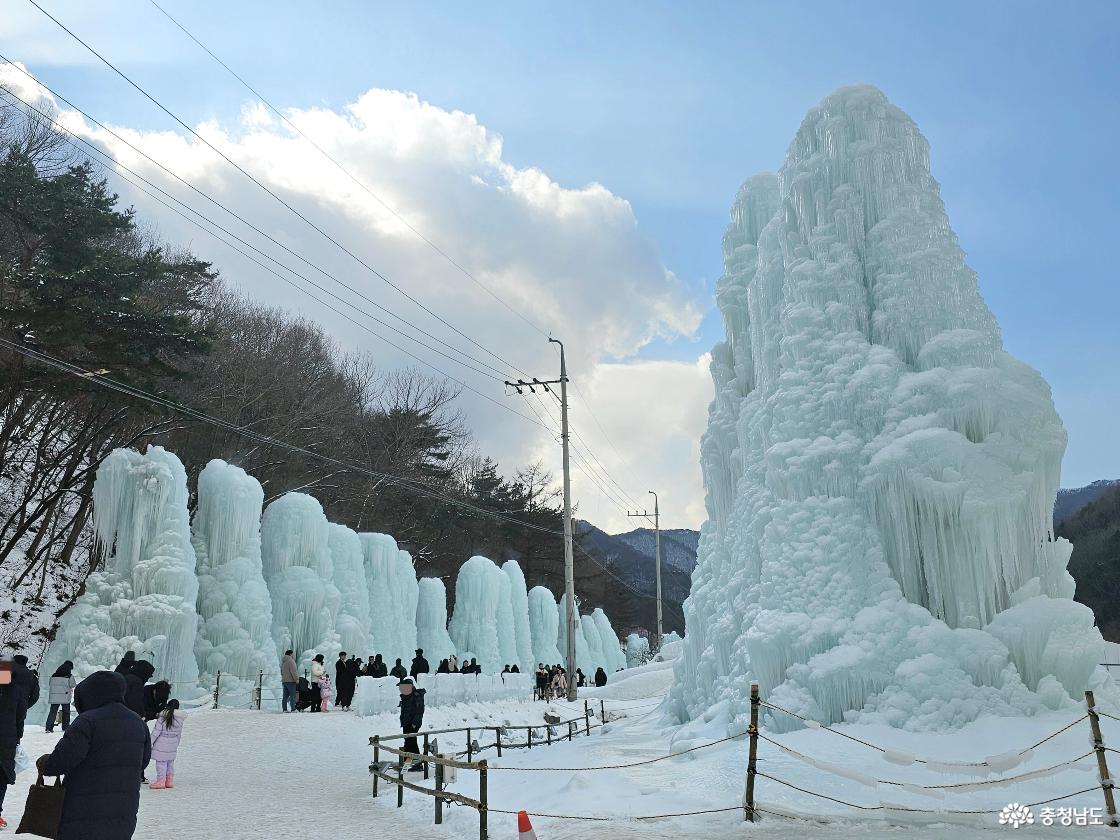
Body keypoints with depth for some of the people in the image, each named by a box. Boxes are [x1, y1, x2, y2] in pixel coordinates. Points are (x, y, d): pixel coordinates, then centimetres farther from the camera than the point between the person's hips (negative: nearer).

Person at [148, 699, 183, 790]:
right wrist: (176, 745, 23)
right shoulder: (180, 719, 3)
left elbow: (156, 731, -13)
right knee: (170, 762, 16)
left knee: (161, 762, 1)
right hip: (173, 744, 6)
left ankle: (161, 781, 2)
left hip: (162, 744, -6)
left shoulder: (163, 716, -13)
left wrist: (150, 742, -5)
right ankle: (169, 781, 21)